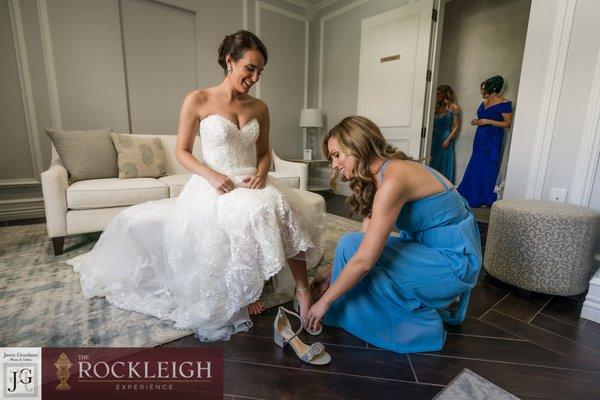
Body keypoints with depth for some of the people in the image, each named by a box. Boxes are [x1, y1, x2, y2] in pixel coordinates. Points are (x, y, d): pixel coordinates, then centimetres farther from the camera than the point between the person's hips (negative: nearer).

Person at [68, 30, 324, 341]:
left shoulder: (259, 108, 11)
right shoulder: (198, 100, 0)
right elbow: (182, 151, 2)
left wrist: (261, 174, -6)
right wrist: (211, 175, -16)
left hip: (251, 185, 4)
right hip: (213, 187, -3)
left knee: (291, 215, -26)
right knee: (242, 221, -35)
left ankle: (302, 289, -12)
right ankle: (240, 293, -11)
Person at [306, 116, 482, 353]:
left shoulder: (393, 180, -25)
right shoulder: (377, 177, 4)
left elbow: (364, 260, -26)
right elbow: (365, 237, 5)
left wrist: (325, 300, -13)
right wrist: (331, 279, 5)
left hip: (453, 261, -9)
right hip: (433, 249, 9)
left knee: (351, 247, -17)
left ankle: (420, 327, 2)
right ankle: (437, 301, 18)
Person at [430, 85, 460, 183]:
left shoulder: (453, 107, -4)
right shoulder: (437, 106, 11)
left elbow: (456, 126, -5)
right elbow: (433, 124, 11)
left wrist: (448, 140, -13)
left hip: (445, 138, -5)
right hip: (435, 138, 5)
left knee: (444, 164, -1)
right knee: (433, 163, 4)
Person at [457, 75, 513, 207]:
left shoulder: (504, 103, -9)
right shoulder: (484, 103, 12)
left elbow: (508, 123, -10)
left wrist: (488, 121, -18)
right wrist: (477, 121, 4)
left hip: (493, 140, -7)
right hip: (480, 137, 7)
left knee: (488, 169, -3)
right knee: (474, 167, 6)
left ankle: (487, 199, 8)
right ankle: (471, 195, 15)